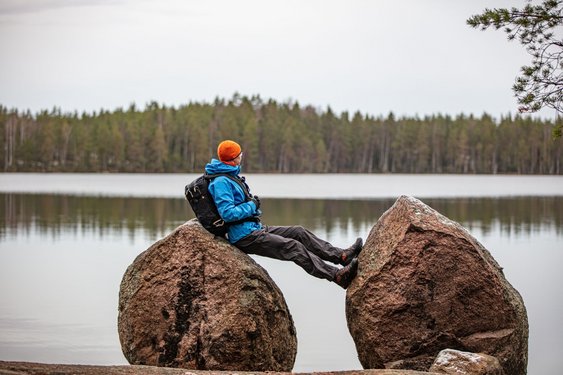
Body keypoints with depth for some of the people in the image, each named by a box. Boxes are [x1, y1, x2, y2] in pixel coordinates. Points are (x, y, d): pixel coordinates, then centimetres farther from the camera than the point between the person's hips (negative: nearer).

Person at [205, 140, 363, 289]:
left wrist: (253, 201, 9)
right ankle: (338, 276, -25)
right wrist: (252, 206, -13)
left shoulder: (230, 177, 16)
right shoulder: (221, 182, -18)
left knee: (298, 231, 4)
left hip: (255, 228, 11)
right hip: (244, 237, -11)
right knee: (293, 247, -20)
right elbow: (227, 213, -27)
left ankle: (342, 255, 1)